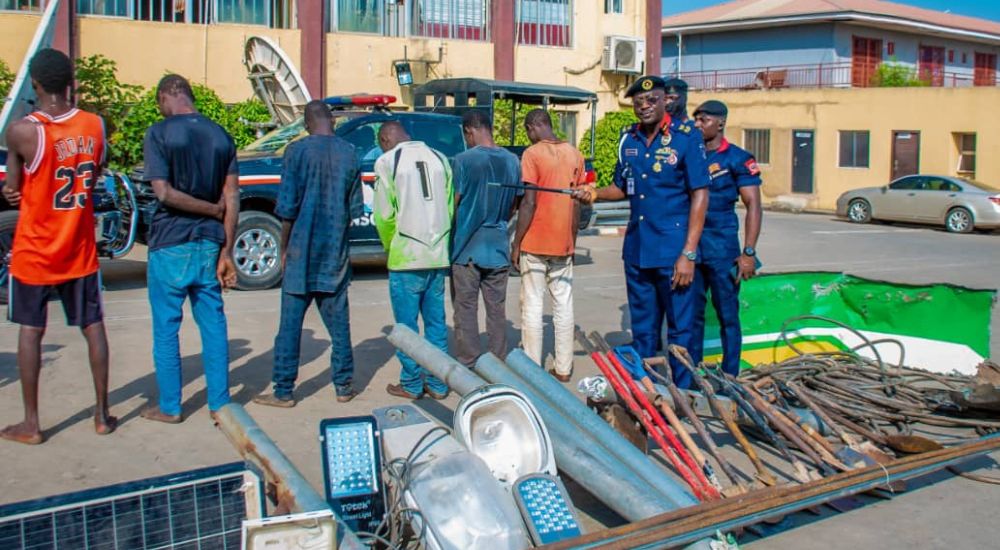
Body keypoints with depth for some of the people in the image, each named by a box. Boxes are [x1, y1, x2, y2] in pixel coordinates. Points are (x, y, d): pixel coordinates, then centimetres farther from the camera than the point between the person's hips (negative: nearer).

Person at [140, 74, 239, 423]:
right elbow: (231, 199, 1)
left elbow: (164, 193, -18)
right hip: (209, 245, 4)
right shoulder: (221, 136, 5)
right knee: (213, 325, 10)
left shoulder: (159, 133, -8)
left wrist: (214, 209, -7)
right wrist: (226, 253, 2)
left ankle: (169, 407, 15)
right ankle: (219, 404, 14)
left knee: (166, 329, 7)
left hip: (170, 245, -4)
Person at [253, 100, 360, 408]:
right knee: (338, 323, 11)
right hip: (336, 254, 3)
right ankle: (343, 387, 17)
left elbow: (287, 208, -8)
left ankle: (283, 392, 7)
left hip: (302, 252, -3)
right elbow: (354, 209, 6)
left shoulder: (297, 151, -8)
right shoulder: (349, 153, 2)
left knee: (290, 324, 3)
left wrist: (284, 249, 2)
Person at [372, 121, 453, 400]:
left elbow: (384, 215, -7)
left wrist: (390, 247, 9)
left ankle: (411, 384, 11)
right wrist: (441, 243, 14)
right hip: (439, 256, 5)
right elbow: (450, 207, 8)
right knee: (436, 322, 12)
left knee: (406, 324, 5)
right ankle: (437, 384, 17)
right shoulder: (438, 158, 10)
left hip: (406, 258, -5)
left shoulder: (388, 161, -4)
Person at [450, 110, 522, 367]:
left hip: (467, 249, -4)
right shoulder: (512, 161, 2)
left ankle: (468, 367, 8)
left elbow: (455, 204, -9)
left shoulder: (464, 160, -13)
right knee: (497, 310, 11)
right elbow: (514, 206, 10)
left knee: (466, 310, 4)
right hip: (498, 249, 4)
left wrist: (452, 236, 6)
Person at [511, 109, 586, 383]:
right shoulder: (575, 154, 6)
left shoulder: (532, 154, -11)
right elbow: (577, 203, 9)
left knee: (532, 306, 2)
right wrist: (572, 240, 17)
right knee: (564, 305, 9)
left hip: (535, 244, -5)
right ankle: (563, 368, 14)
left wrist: (516, 243, -7)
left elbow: (529, 202, -14)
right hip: (563, 244, 5)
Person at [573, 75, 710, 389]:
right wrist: (595, 194, -2)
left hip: (673, 252, -6)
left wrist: (689, 254, -15)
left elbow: (700, 194, -10)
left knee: (680, 331, 2)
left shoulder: (686, 137, -7)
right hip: (637, 249, 6)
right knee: (642, 331, 15)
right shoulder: (628, 139, 9)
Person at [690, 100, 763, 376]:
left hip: (722, 249, -4)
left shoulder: (737, 159, -3)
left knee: (727, 315, 3)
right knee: (691, 314, 10)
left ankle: (730, 378, 13)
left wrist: (748, 252, -13)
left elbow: (753, 205, -6)